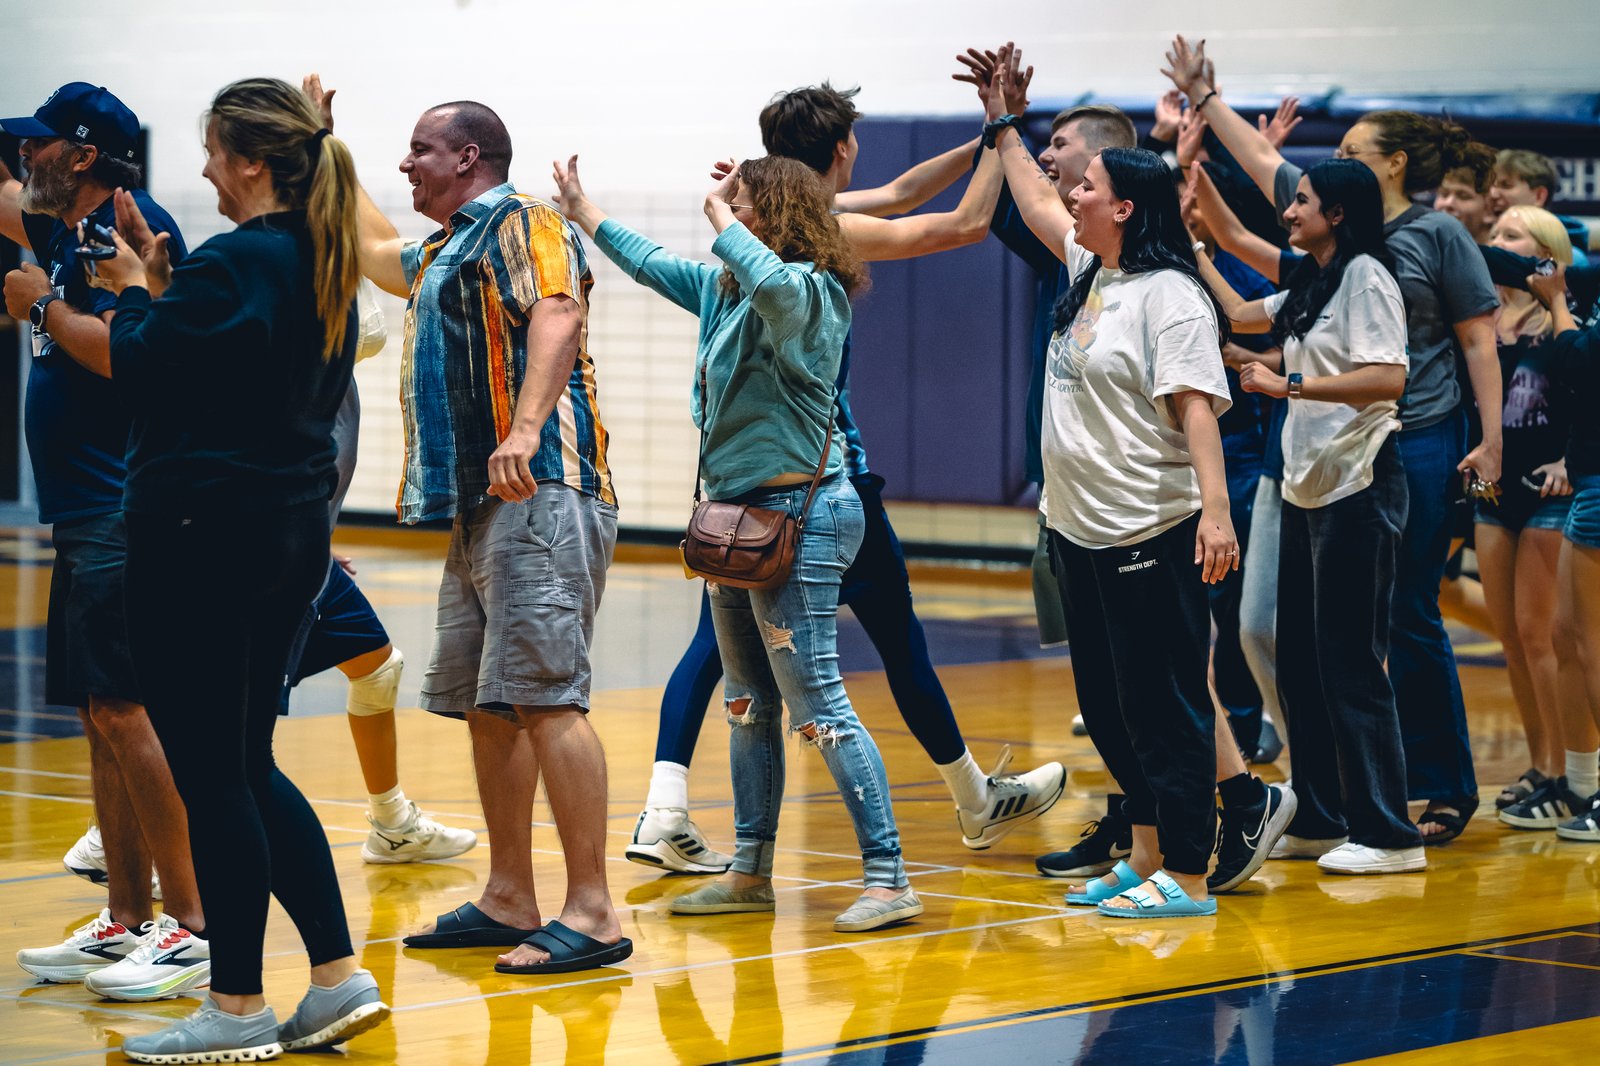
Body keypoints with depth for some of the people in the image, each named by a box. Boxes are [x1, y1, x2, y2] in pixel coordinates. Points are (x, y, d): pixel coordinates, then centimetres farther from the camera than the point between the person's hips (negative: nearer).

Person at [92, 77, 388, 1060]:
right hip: (292, 528, 9)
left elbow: (144, 374, -14)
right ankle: (339, 976, 13)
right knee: (247, 766, 16)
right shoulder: (324, 267, 10)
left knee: (210, 774, -1)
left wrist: (134, 293, 3)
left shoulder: (232, 265, -17)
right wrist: (161, 286, 11)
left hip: (201, 535, -9)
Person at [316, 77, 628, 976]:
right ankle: (509, 902, 18)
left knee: (544, 697, -15)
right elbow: (375, 249, 48)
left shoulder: (522, 222, -5)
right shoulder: (444, 253, 26)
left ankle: (593, 912, -17)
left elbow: (558, 317, -23)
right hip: (480, 506, 11)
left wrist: (526, 429, -38)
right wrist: (323, 146, 49)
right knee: (486, 705, 12)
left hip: (540, 494, -11)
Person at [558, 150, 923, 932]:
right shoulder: (723, 291, 11)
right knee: (749, 703, 15)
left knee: (818, 705, -12)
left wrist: (722, 219, -23)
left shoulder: (804, 291, -15)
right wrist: (580, 210, 34)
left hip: (797, 515, -10)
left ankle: (888, 879, -10)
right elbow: (651, 263, 28)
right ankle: (750, 872, 24)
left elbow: (772, 281, -39)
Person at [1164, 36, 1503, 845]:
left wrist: (1489, 443, -10)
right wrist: (1203, 97, 20)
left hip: (1419, 446, -6)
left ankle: (1444, 789, 5)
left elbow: (1478, 342, -5)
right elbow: (1262, 162, 20)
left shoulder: (1438, 235, -5)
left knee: (1410, 619, -4)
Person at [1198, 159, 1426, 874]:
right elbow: (1241, 314, 31)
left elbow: (1389, 378, -22)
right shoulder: (1309, 288, 16)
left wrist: (1289, 384, -21)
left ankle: (1387, 835, -6)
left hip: (1357, 488, -10)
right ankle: (1317, 821, 19)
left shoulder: (1366, 277, -11)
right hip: (1308, 487, 10)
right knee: (1298, 660, 11)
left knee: (1349, 662, -9)